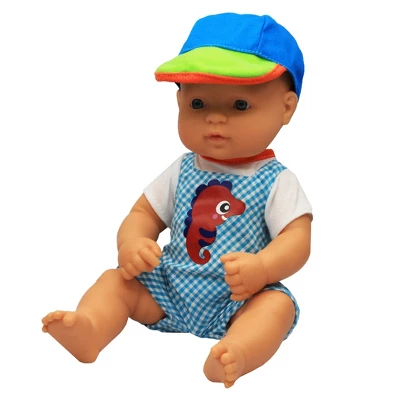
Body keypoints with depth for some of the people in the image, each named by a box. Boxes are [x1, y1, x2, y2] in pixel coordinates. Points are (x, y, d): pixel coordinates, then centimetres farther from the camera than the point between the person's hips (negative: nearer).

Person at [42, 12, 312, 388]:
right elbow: (144, 213, 10)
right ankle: (89, 329, -36)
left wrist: (261, 267, -34)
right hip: (168, 290, 5)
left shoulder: (276, 181, -5)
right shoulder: (182, 171, 7)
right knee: (116, 279, -10)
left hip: (238, 301, -4)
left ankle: (237, 351, -59)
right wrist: (130, 244, -14)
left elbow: (298, 239, -13)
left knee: (278, 302, -32)